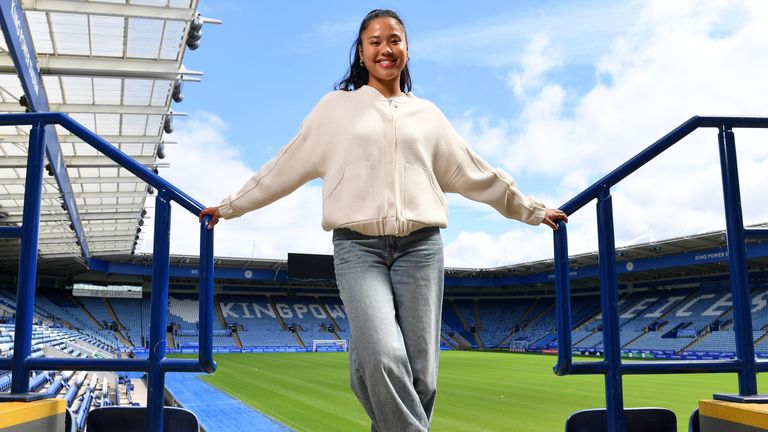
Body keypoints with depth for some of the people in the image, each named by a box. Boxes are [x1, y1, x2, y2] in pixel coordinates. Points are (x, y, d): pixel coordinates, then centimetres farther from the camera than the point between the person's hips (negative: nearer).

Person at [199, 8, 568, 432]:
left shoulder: (428, 114, 18)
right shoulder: (337, 106, 13)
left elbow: (475, 174, 24)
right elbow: (285, 168, 16)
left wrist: (532, 210, 27)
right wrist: (229, 206, 18)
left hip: (420, 247, 2)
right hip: (358, 247, -2)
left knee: (419, 373, -3)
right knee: (384, 358, -23)